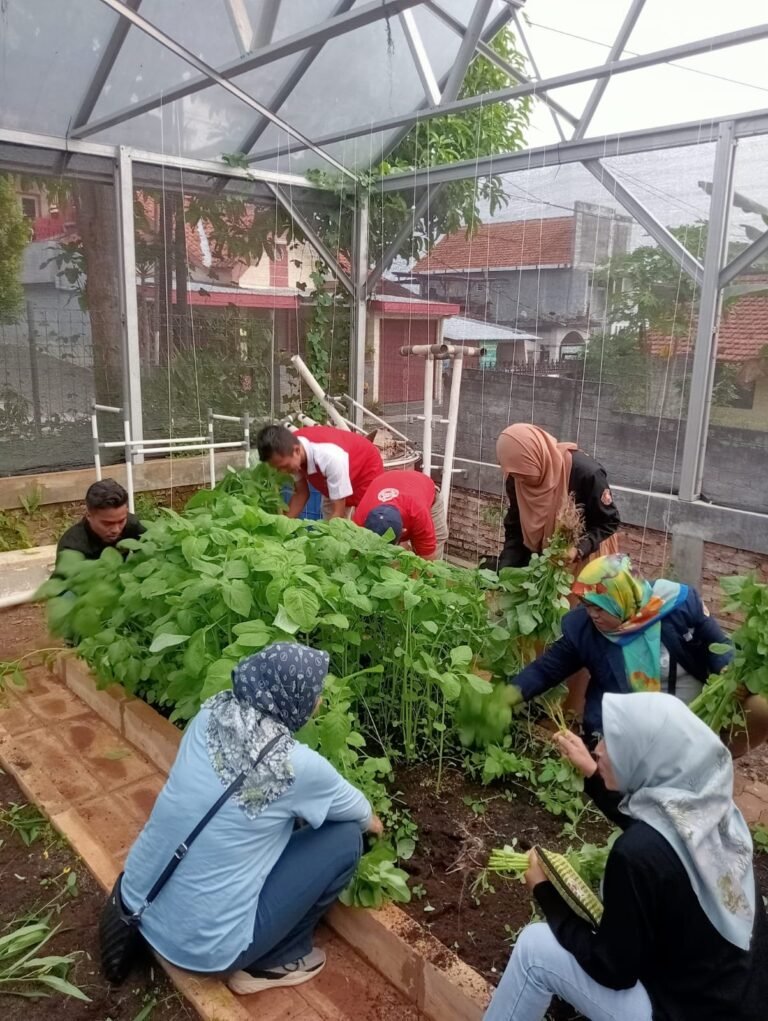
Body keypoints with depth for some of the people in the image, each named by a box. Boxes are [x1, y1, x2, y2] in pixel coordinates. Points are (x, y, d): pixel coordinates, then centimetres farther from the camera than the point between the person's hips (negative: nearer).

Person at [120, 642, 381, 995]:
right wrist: (371, 822, 25)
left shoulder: (210, 713, -7)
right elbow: (354, 810, 1)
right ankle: (272, 963, 15)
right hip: (200, 944, -6)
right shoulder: (297, 766, -22)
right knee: (345, 838, 1)